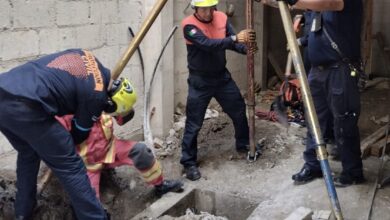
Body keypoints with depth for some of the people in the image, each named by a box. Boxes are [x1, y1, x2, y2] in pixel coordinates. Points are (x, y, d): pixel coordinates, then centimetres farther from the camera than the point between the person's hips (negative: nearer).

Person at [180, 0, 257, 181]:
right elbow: (208, 44, -32)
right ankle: (189, 163, 9)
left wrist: (246, 49, -27)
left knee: (239, 111, 15)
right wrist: (235, 38, -39)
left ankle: (243, 145, 38)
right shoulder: (189, 25, -18)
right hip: (200, 81, -5)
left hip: (222, 77, 6)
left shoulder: (222, 18, 0)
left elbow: (232, 43, -5)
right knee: (193, 124, -3)